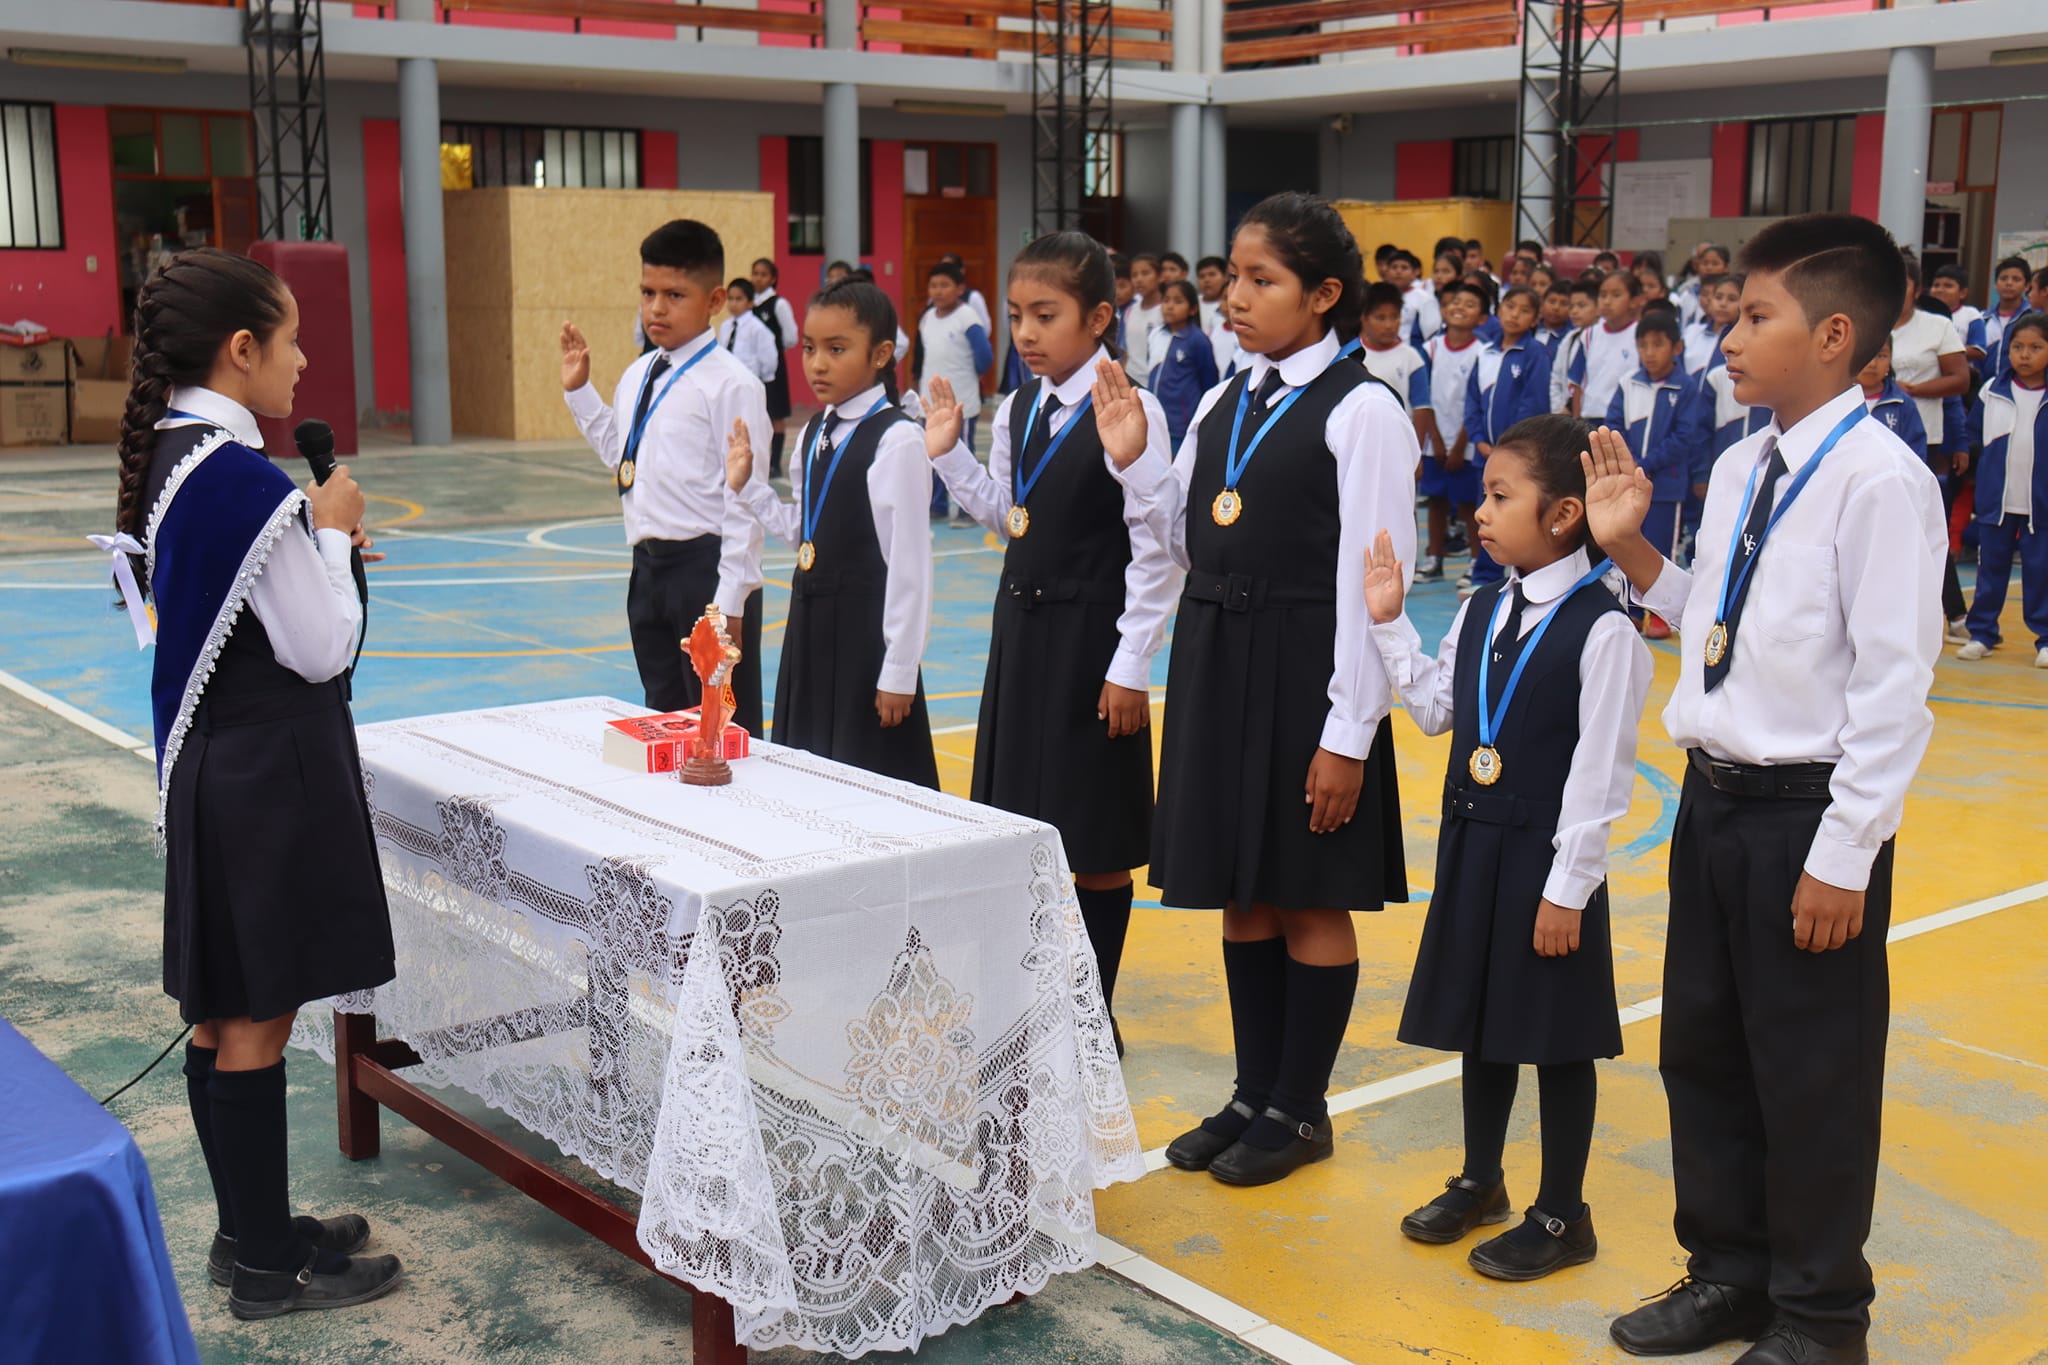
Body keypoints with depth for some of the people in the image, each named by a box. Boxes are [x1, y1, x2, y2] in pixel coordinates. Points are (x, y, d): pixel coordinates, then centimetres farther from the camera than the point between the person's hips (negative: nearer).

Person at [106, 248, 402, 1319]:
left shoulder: (163, 461, 6)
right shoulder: (247, 479, -22)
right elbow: (322, 650, -17)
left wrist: (312, 541, 9)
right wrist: (332, 532, -4)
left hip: (206, 768, 9)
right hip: (270, 779, -9)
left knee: (222, 1015, 16)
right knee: (256, 1024, 2)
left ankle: (250, 1229, 30)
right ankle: (269, 1266, 15)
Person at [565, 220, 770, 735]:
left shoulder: (732, 384, -14)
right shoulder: (637, 376, 10)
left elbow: (745, 499, -16)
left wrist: (730, 601, -18)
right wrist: (578, 391, 16)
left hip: (706, 565, -8)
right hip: (648, 565, 8)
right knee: (663, 717, 18)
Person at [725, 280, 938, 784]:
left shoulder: (896, 440, -15)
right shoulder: (813, 434, 9)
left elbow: (910, 562, -16)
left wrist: (899, 673, -16)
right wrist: (746, 486, 9)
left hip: (867, 626, -8)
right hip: (810, 625, 8)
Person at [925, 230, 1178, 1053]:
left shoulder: (1129, 412, -15)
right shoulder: (1017, 412, 7)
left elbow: (1153, 550, -15)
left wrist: (1131, 666, -15)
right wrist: (948, 454, 6)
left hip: (1092, 634, -7)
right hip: (1022, 624, 7)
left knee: (1096, 844, 4)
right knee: (1020, 823, 15)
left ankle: (1096, 1012, 19)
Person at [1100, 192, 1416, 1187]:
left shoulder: (1361, 411, -11)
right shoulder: (1221, 404, 9)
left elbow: (1374, 580, -14)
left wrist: (1349, 732, -16)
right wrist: (1135, 461, 1)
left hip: (1305, 671, -7)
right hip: (1215, 663, 7)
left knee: (1311, 899, 7)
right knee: (1242, 895, 15)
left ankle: (1301, 1108, 22)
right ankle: (1255, 1094, 30)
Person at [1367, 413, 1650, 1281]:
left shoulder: (1602, 629, -17)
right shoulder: (1482, 611, 5)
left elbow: (1601, 771, -17)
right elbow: (1434, 710, 12)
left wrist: (1568, 886, -16)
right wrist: (1389, 623, 7)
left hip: (1545, 857, -7)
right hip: (1471, 843, 7)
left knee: (1557, 1039, 6)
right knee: (1479, 1018, 19)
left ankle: (1561, 1216, 22)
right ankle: (1480, 1183, 37)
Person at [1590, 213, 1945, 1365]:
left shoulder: (1880, 481, -17)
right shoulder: (1741, 471, 8)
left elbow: (1894, 683, -18)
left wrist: (1844, 855, -18)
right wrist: (1632, 549, 3)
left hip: (1808, 816, -8)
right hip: (1714, 796, 8)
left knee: (1811, 1078, 7)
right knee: (1701, 1050, 18)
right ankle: (1731, 1272, 37)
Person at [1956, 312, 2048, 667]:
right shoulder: (1992, 392, 0)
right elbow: (1974, 435, 12)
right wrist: (1988, 465, 6)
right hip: (1996, 501, 2)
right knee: (1991, 567, 9)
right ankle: (1981, 633, 18)